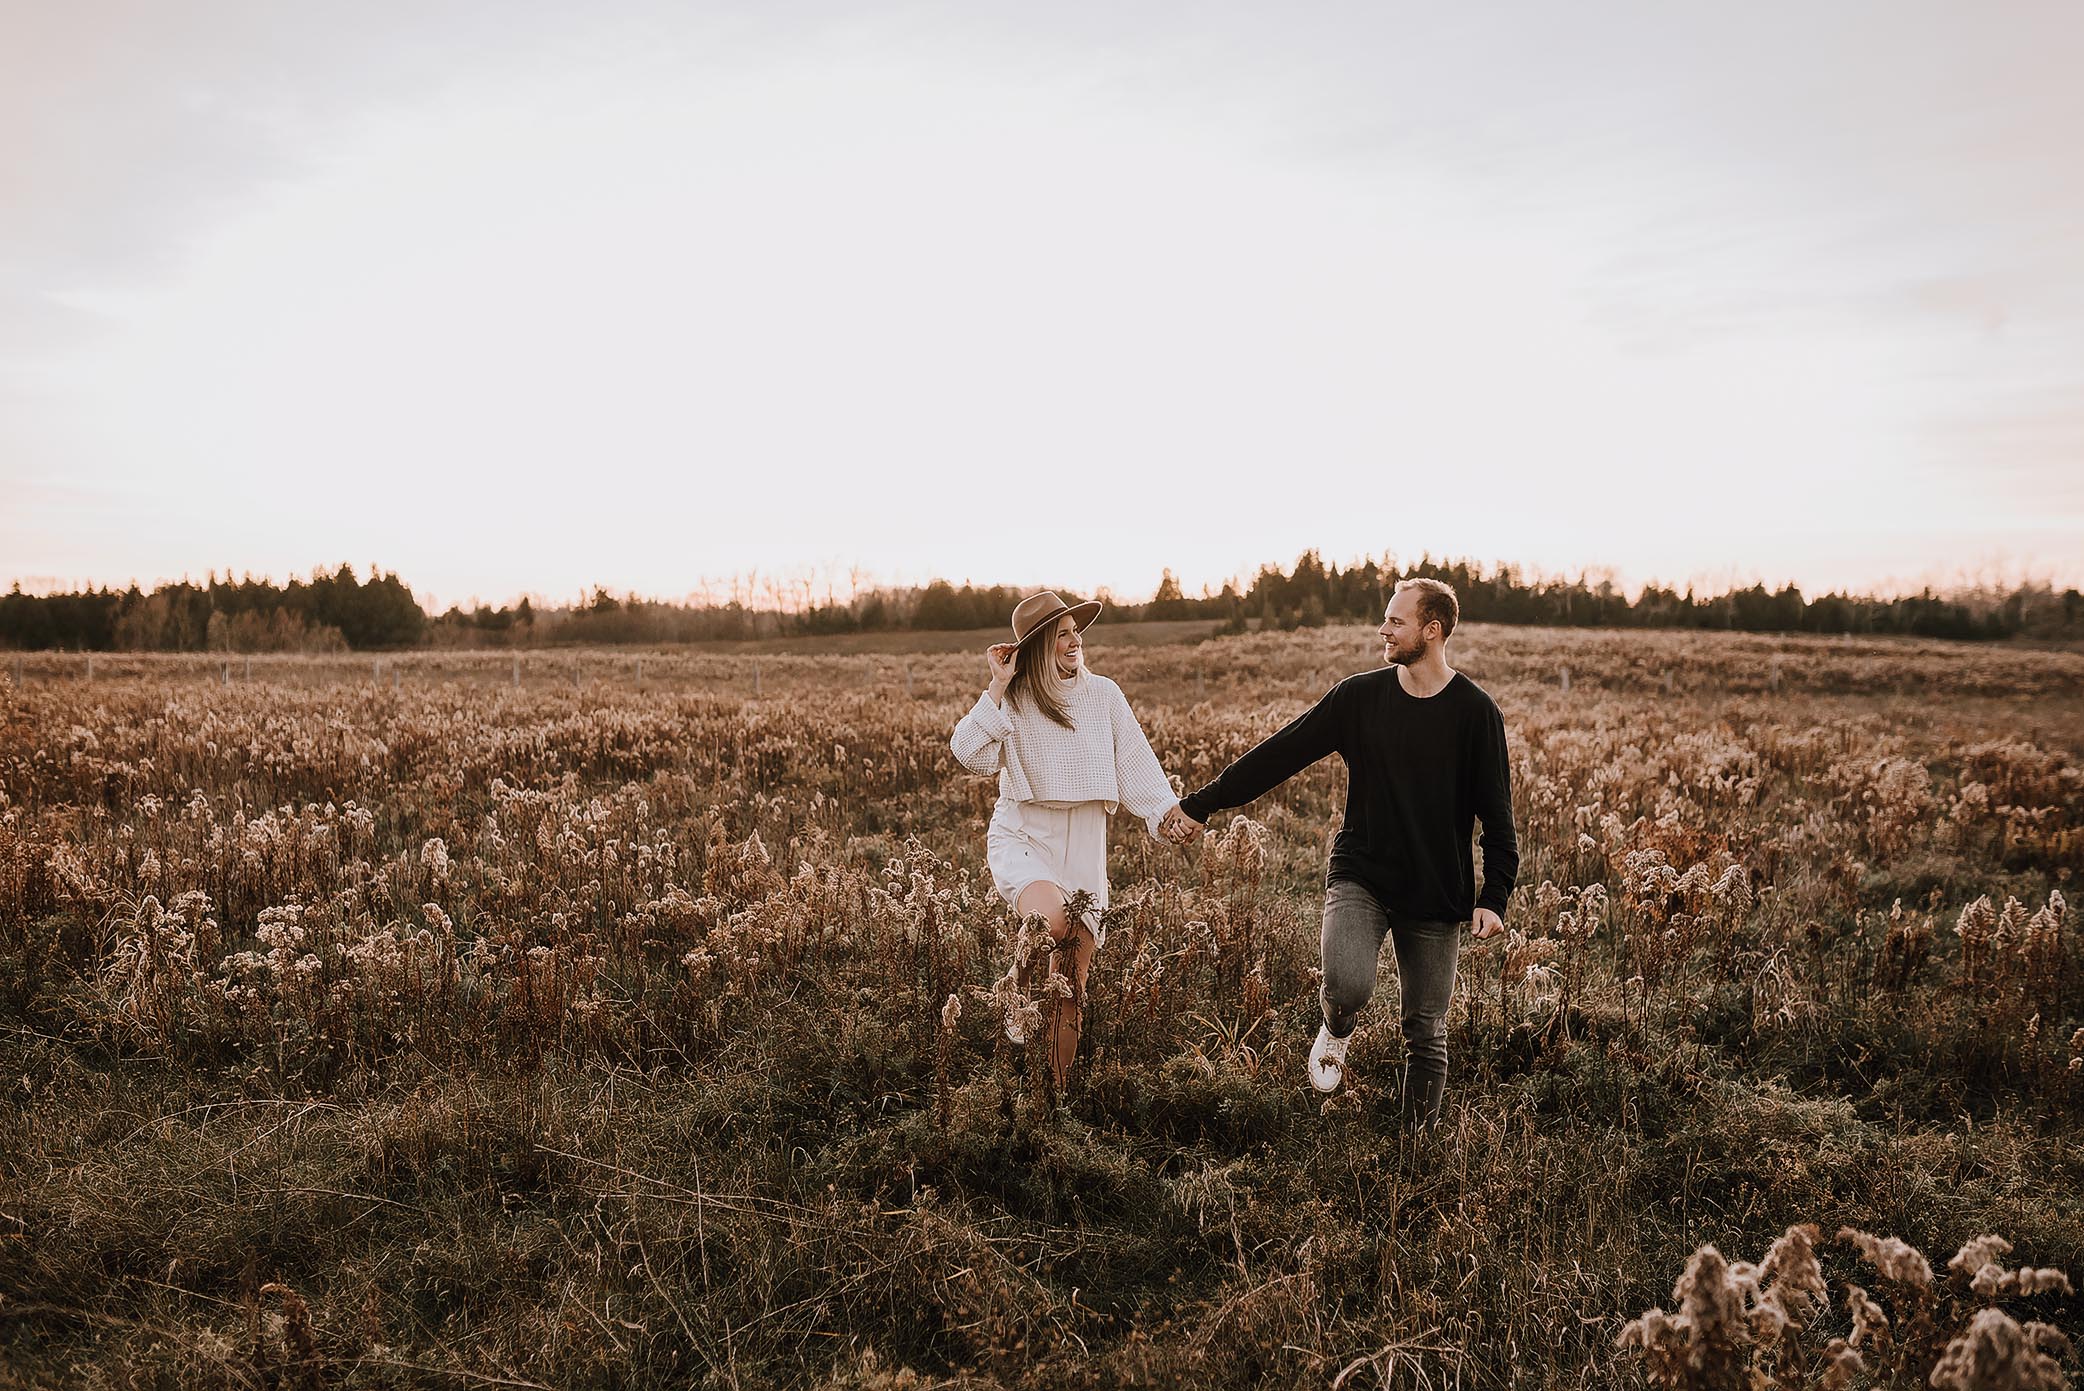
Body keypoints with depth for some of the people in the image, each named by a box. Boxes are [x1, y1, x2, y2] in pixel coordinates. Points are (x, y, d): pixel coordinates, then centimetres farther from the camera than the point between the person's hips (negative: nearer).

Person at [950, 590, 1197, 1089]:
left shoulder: (1103, 694, 2)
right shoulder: (1011, 701, -4)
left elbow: (1136, 763, 1)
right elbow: (970, 754, -19)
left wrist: (1168, 810, -13)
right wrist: (998, 686, -17)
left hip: (1083, 849, 3)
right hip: (1021, 838, -3)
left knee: (1071, 988, 5)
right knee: (1051, 919, -36)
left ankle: (1057, 1090, 22)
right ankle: (1018, 987, -3)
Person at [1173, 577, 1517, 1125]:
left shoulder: (1475, 711, -4)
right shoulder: (1359, 696, 1)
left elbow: (1496, 815, 0)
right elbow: (1280, 753, 4)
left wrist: (1493, 898, -11)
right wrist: (1201, 804, 3)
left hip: (1436, 894, 0)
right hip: (1359, 876, 0)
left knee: (1426, 1033, 5)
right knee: (1347, 983, -24)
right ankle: (1336, 1030, 12)